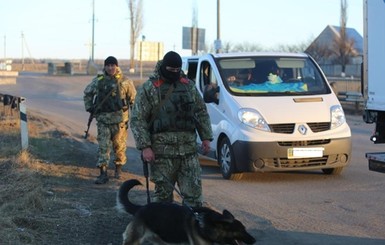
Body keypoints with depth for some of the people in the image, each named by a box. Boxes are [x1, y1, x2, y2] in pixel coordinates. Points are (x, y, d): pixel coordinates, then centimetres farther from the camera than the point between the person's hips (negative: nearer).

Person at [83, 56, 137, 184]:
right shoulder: (98, 81, 2)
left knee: (119, 144, 7)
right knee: (103, 146, -3)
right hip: (103, 118, 1)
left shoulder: (125, 81, -2)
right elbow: (87, 93, 17)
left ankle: (118, 168, 28)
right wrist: (89, 108, 8)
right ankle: (103, 173, -3)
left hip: (119, 117, -1)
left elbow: (133, 97, 9)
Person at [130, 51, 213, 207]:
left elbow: (201, 112, 20)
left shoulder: (189, 85, 12)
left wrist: (206, 137, 11)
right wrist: (145, 147, -12)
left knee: (193, 191, 2)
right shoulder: (149, 88, -1)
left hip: (189, 149, 3)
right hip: (162, 152, -3)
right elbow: (137, 119, -5)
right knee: (163, 192, 6)